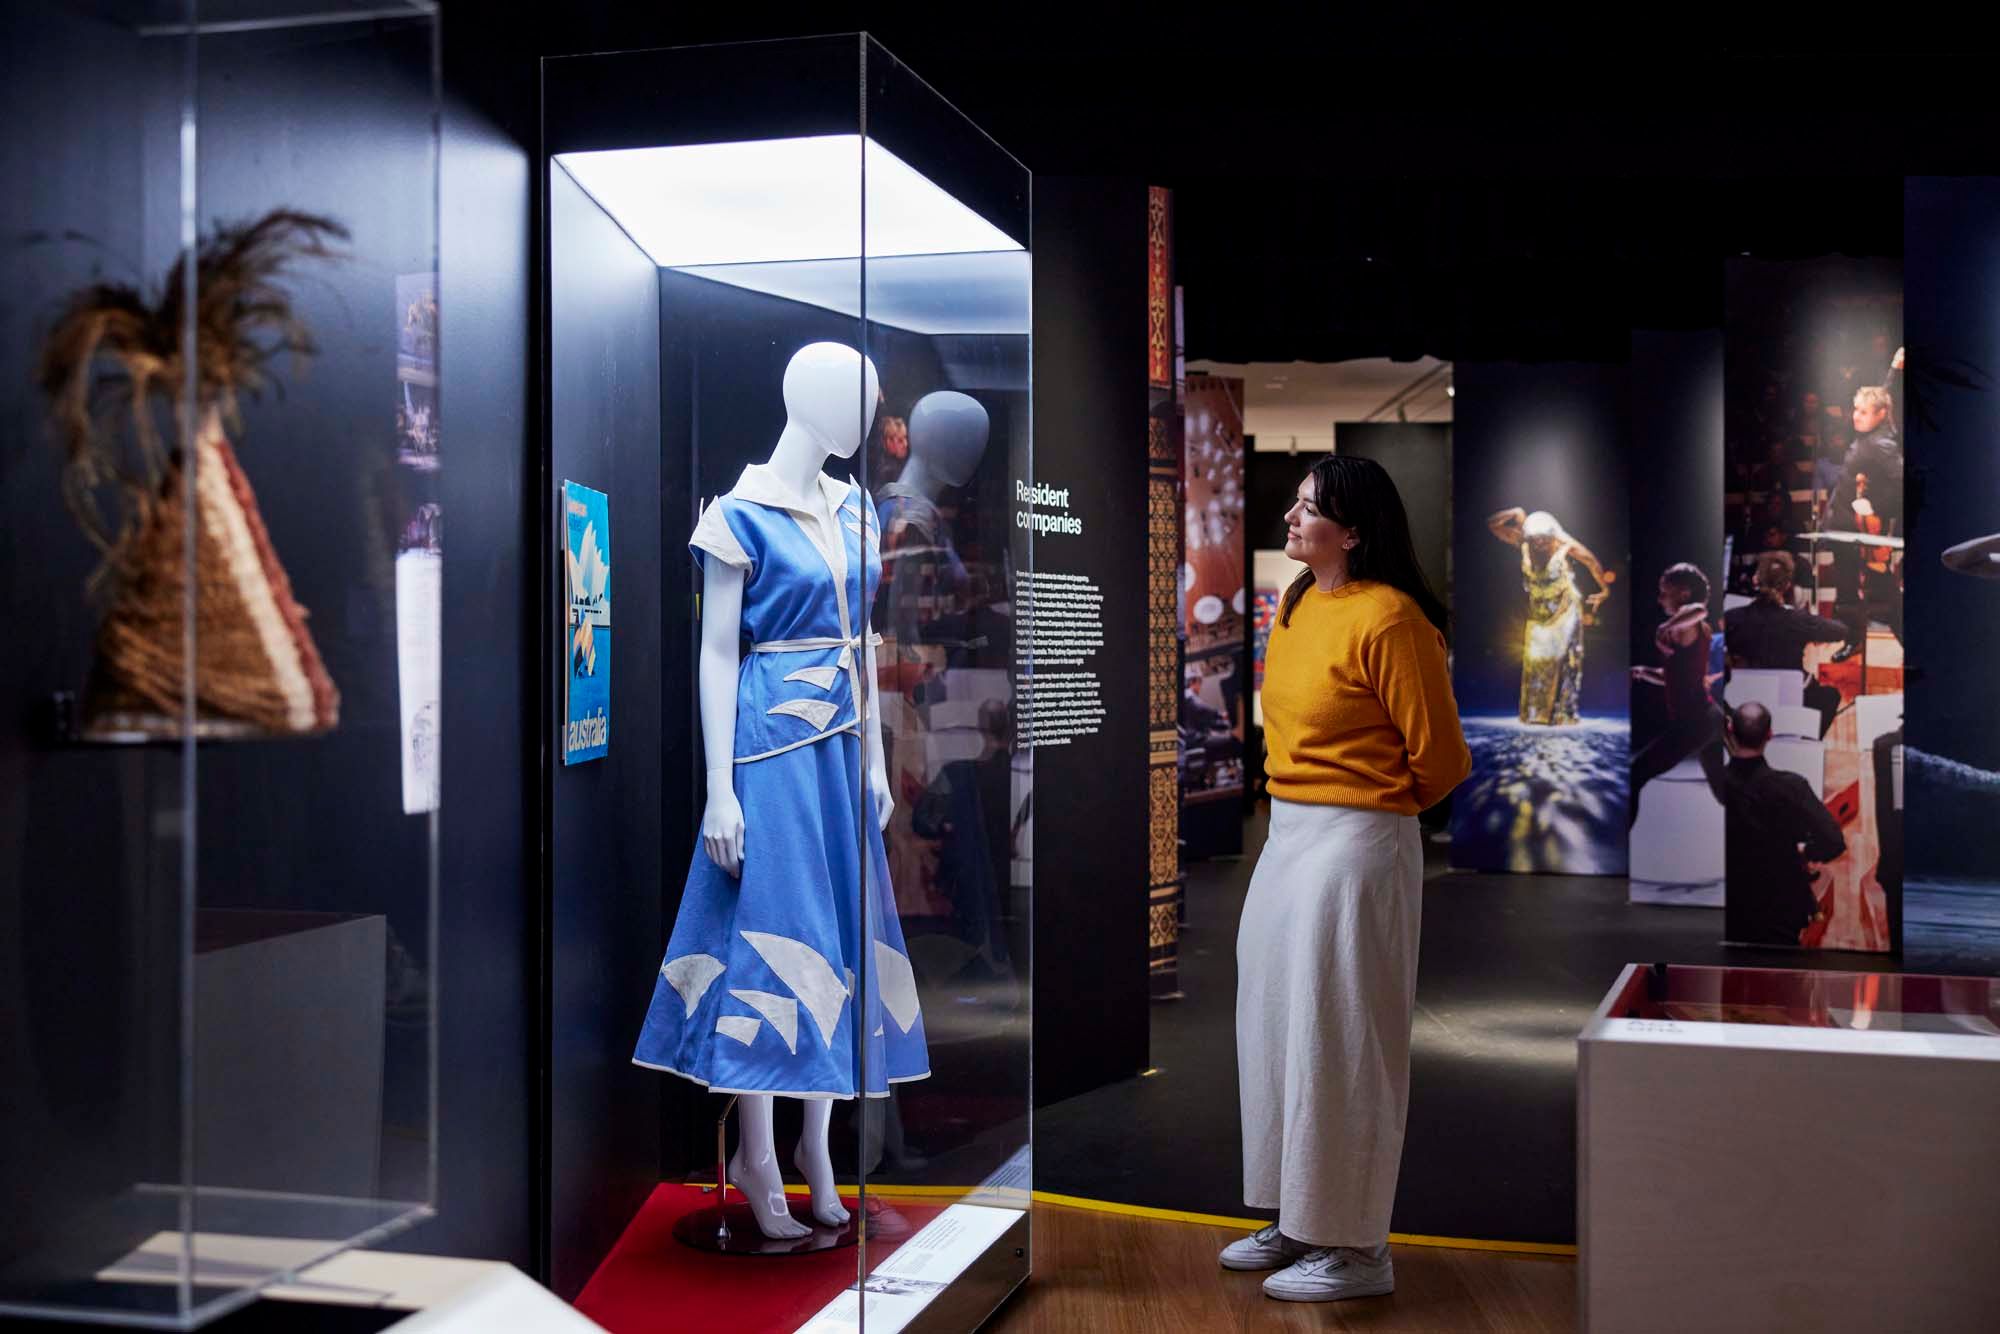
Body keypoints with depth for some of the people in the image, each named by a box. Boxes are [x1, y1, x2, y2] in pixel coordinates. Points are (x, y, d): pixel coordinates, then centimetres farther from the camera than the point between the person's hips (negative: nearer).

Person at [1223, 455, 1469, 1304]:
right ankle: (1299, 1219, 29)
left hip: (1353, 848, -9)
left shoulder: (1388, 620, -17)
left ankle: (1354, 1248, 13)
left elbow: (1440, 760, -11)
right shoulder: (1295, 606, 8)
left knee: (1339, 1041, -1)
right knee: (1275, 1026, 15)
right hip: (1287, 835, 9)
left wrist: (1373, 808, 4)